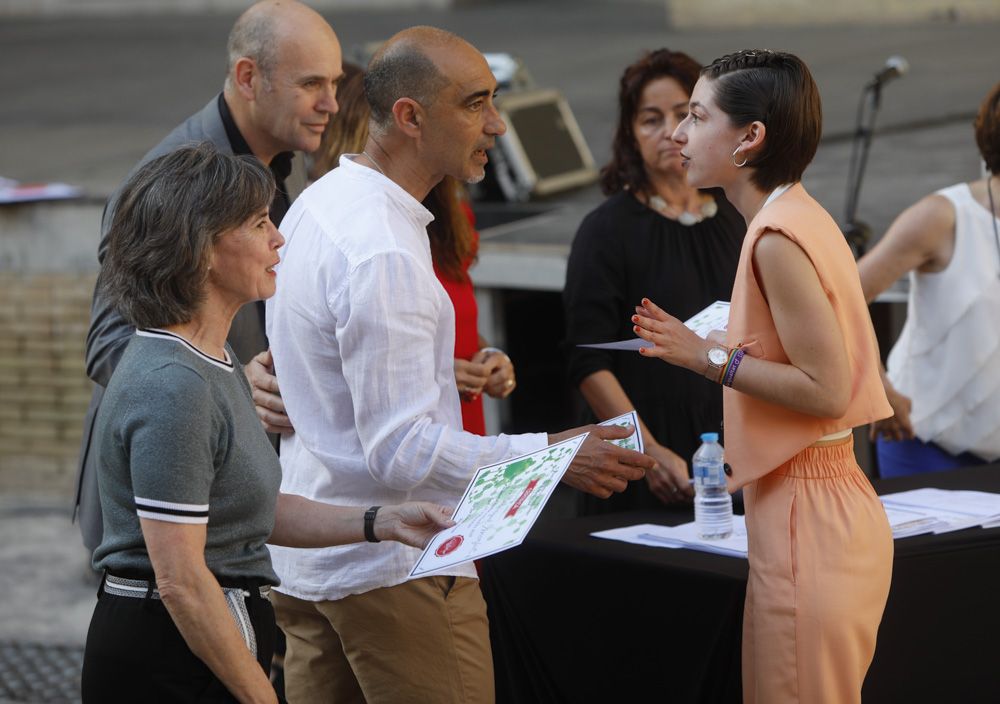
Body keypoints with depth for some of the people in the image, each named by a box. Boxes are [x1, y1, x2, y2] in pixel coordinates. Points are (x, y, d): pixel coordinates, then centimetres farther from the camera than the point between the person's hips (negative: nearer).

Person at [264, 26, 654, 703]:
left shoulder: (321, 203, 8)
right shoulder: (384, 254, -24)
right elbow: (403, 450, -25)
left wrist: (456, 373, 19)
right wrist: (552, 456, -20)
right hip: (397, 569, -10)